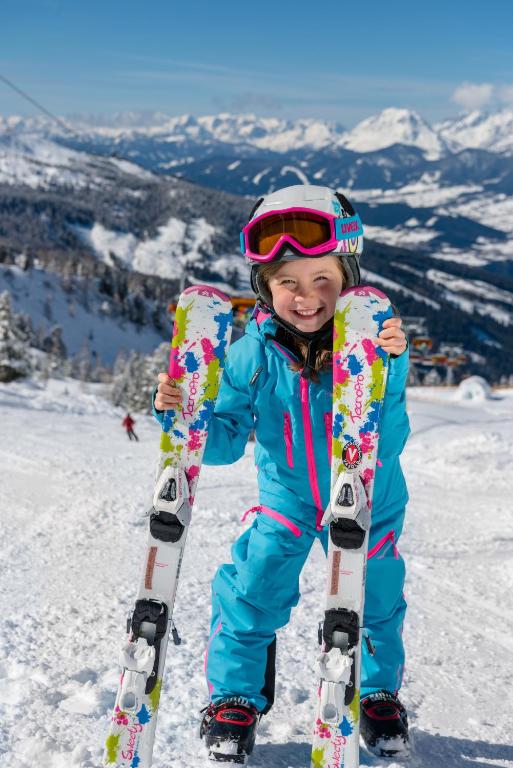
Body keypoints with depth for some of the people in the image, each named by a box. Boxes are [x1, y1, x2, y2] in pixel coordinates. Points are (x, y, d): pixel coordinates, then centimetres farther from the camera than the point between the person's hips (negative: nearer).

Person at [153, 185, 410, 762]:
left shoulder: (371, 341, -23)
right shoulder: (253, 353, -18)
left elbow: (386, 444, -30)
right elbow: (225, 439, -14)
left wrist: (390, 369, -44)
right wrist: (181, 414, -32)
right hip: (286, 499, 0)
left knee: (374, 600, 14)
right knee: (252, 595, -1)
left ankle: (380, 694, 41)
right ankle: (236, 698, 25)